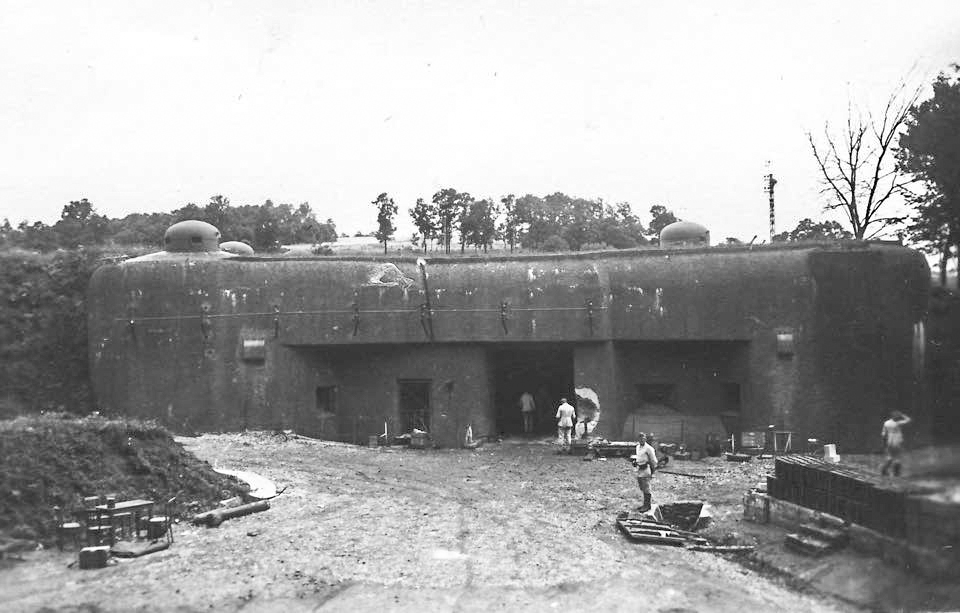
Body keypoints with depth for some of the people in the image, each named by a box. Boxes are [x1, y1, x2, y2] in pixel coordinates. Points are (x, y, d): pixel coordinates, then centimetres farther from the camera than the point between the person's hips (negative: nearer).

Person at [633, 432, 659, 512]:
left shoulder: (648, 448, -13)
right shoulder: (638, 447, 13)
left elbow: (653, 460, -9)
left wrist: (653, 470, -5)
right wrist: (635, 461, 12)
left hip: (645, 469, -8)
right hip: (639, 469, 8)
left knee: (646, 488, -5)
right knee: (642, 488, 14)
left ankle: (647, 505, 1)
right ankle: (646, 503, 24)